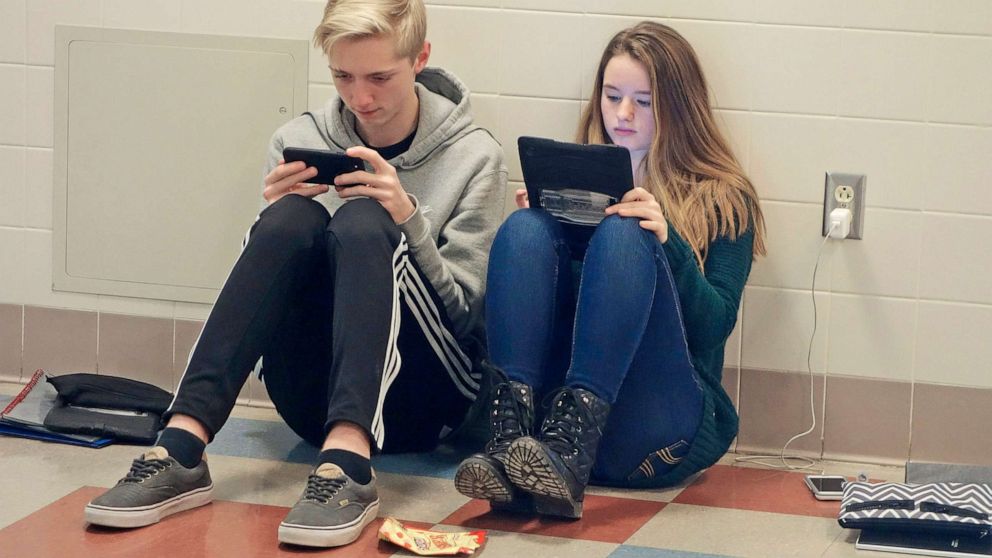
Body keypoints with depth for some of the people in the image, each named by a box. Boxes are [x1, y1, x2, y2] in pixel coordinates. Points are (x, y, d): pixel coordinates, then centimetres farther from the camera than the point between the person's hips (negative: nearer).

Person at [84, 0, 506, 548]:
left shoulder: (473, 157, 0)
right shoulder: (299, 141, 7)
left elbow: (465, 312, -4)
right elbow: (273, 271, 9)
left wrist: (408, 218, -19)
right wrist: (276, 217, -11)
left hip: (420, 401, -2)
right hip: (315, 395, 2)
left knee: (362, 221, -27)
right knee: (293, 218, -24)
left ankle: (347, 461, -49)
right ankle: (180, 447, -39)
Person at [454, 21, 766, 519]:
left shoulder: (723, 199, 13)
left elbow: (715, 327, -1)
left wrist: (667, 243, -16)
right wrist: (536, 220, -3)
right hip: (551, 397, 3)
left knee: (622, 234, -23)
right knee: (525, 229, -16)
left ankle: (570, 445, -44)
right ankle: (512, 438, -39)